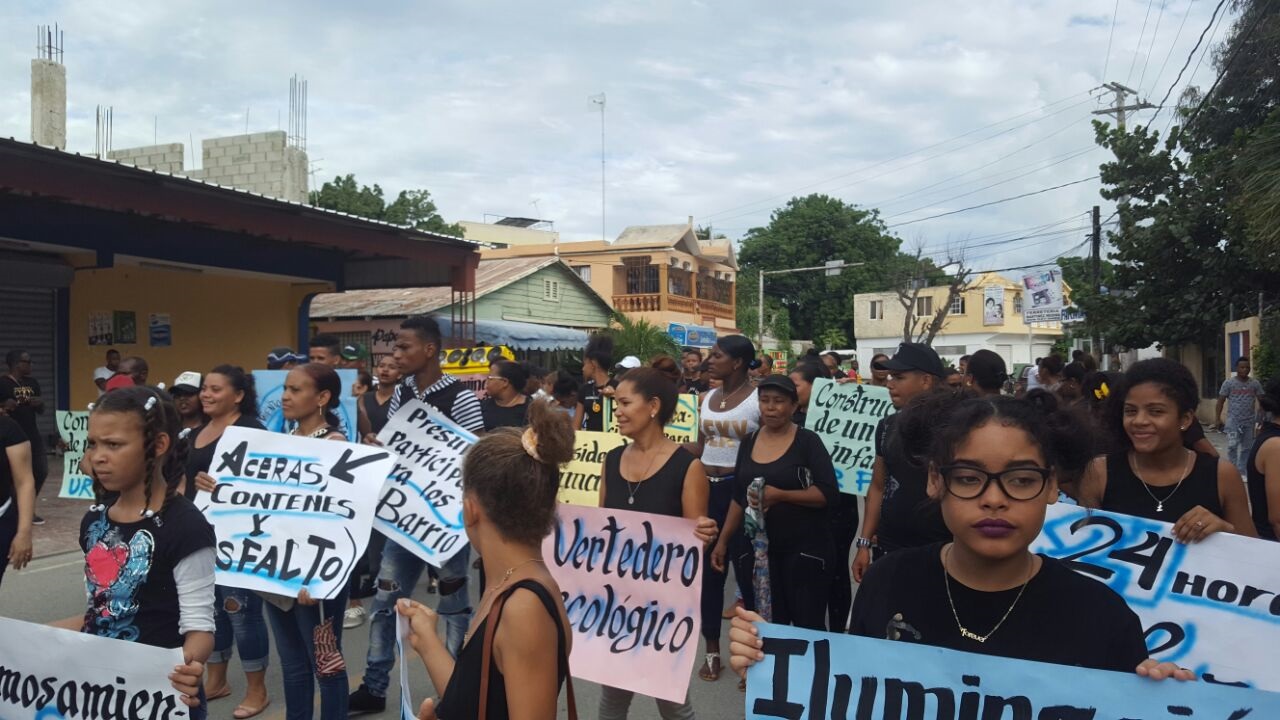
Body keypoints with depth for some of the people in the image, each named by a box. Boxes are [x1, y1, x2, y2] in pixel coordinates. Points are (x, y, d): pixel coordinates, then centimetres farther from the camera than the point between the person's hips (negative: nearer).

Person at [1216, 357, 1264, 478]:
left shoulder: (1255, 384, 5)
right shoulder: (1228, 383, -1)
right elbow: (1221, 401, 1)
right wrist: (1217, 418, -3)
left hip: (1250, 421, 3)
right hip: (1233, 421, -3)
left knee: (1247, 448, 9)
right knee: (1232, 446, -12)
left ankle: (1243, 471, 19)